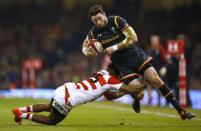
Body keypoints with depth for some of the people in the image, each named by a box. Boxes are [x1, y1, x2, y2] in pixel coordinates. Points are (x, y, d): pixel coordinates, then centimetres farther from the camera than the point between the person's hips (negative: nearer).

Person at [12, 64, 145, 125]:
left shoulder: (102, 73, 16)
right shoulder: (110, 79, -9)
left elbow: (109, 96, 26)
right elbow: (132, 90, -8)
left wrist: (125, 92, 22)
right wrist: (144, 85, 7)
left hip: (64, 89, 9)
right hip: (66, 100, -9)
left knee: (50, 107, 37)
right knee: (52, 121, 12)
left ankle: (21, 110, 30)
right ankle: (22, 115, 5)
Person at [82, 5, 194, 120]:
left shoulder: (116, 21, -12)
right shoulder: (94, 32, -2)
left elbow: (133, 38, -15)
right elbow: (85, 46, 16)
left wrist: (115, 48, -18)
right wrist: (87, 52, -8)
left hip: (136, 55, -1)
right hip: (123, 65, 1)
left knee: (156, 80, -12)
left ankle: (181, 111, -7)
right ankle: (136, 101, 25)